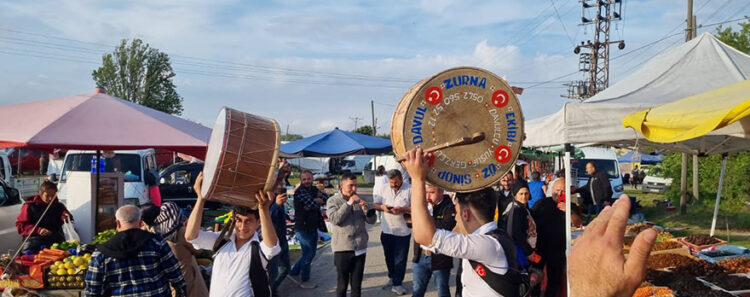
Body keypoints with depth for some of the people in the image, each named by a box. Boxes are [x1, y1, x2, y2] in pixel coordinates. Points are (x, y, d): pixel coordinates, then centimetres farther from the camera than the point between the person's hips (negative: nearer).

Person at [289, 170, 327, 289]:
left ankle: (294, 272, 33)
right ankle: (305, 281, 19)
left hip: (313, 227, 8)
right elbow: (313, 204, -26)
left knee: (311, 253, 20)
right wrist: (318, 201, -5)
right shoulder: (300, 191, -17)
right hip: (304, 228, -8)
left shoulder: (313, 189, 9)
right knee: (308, 255, 3)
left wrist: (315, 200, -18)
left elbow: (326, 199, -3)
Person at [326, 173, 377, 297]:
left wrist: (366, 209, -11)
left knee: (357, 284, 10)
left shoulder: (359, 199, 10)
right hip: (342, 249, -3)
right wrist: (349, 203, -16)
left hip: (360, 248, 3)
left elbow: (372, 220, 9)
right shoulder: (333, 201, 0)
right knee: (342, 284, 6)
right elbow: (335, 219, -16)